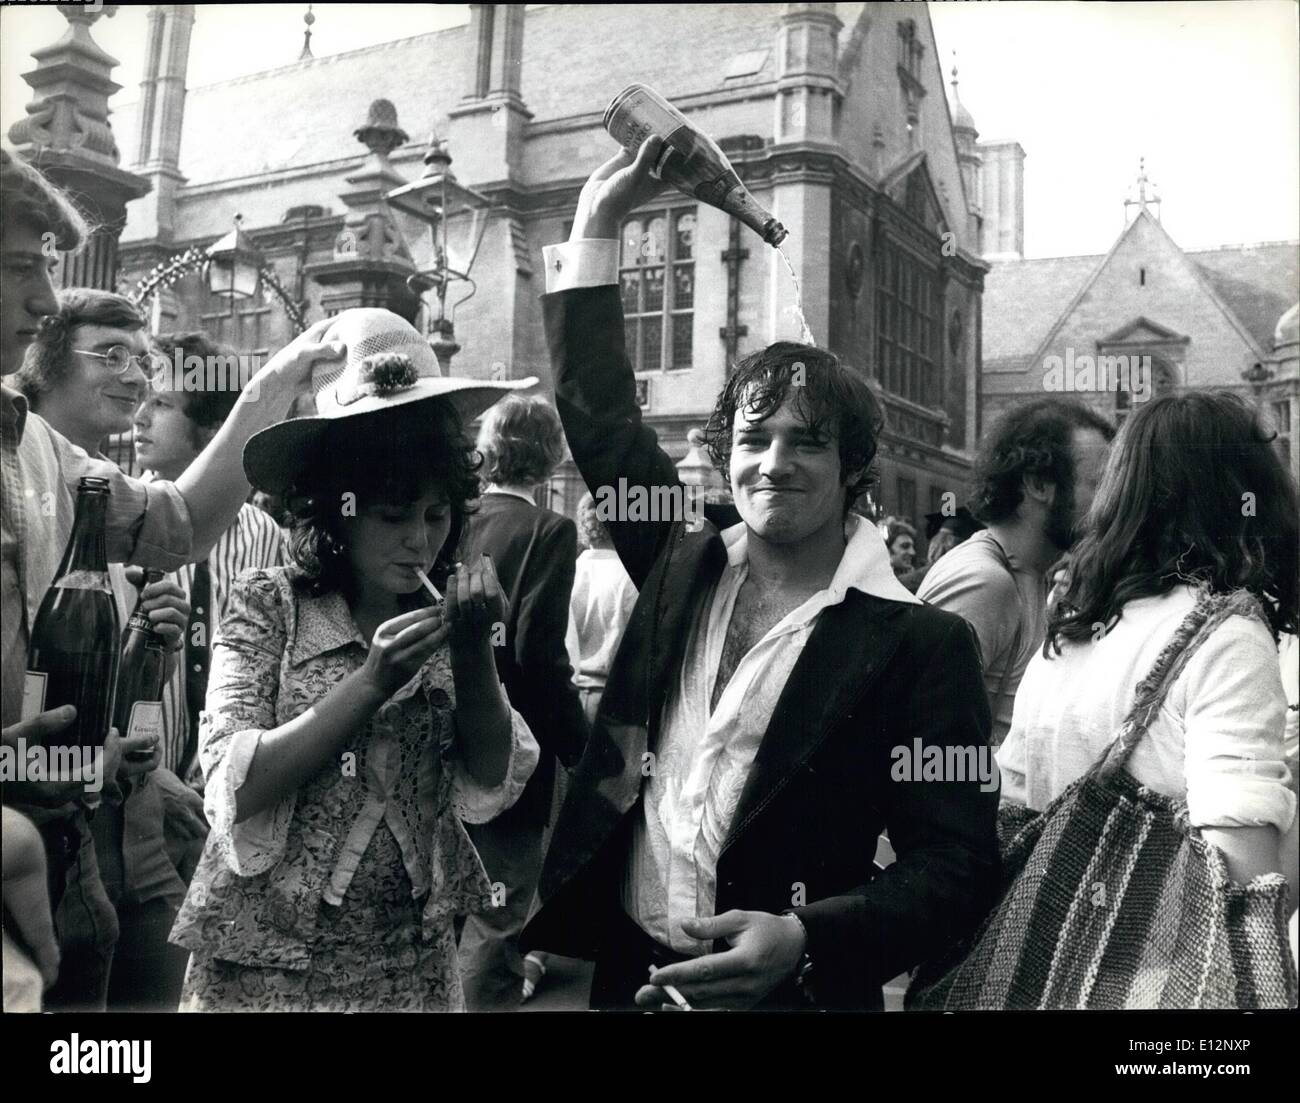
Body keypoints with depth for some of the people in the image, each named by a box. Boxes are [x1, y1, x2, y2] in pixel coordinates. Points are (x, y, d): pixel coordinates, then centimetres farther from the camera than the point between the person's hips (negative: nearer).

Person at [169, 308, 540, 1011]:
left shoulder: (440, 615, -1)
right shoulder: (267, 604, -9)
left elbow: (488, 789, -7)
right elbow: (231, 791, -16)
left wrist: (473, 649, -20)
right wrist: (370, 683, -25)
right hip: (267, 965, -2)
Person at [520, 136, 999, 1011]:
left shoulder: (919, 643, -12)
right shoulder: (683, 565, 0)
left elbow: (957, 864, -13)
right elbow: (600, 412, 4)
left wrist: (805, 941, -27)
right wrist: (598, 226, 2)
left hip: (787, 992, -4)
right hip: (627, 970, 5)